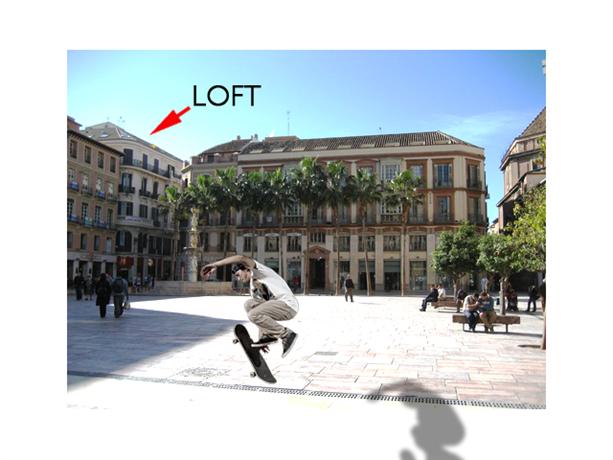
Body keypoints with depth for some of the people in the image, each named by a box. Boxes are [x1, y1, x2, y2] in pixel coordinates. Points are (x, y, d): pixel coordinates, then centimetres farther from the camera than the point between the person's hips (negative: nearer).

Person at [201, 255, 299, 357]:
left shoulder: (259, 270, -2)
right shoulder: (253, 287, 24)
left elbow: (242, 258, -23)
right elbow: (262, 311, 26)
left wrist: (215, 265, -26)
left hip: (288, 306, -10)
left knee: (253, 314, -21)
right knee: (249, 304, 9)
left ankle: (287, 335, -11)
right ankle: (266, 335, 3)